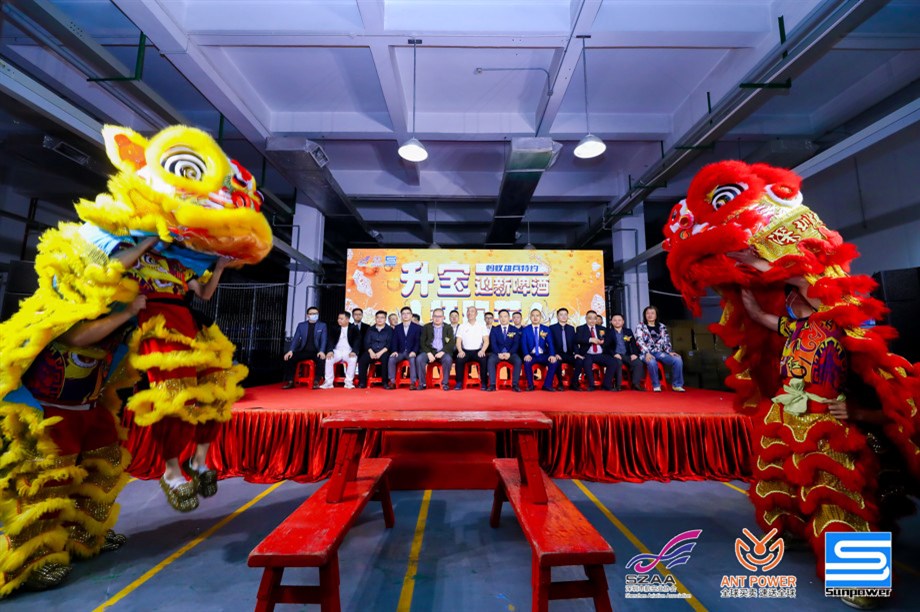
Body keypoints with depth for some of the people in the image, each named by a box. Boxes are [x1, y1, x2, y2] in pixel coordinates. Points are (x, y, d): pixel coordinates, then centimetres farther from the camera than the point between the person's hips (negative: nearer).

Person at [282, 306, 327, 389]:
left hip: (316, 352, -2)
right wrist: (290, 350, -14)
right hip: (303, 351, 3)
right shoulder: (301, 325, 9)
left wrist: (321, 351, -24)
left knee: (321, 359, -34)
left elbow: (324, 340, -6)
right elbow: (295, 339, 3)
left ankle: (316, 382, -21)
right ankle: (290, 382, -8)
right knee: (289, 358, -21)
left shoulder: (322, 325, 3)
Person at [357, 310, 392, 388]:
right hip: (371, 352, 3)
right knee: (362, 360, -26)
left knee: (385, 359, -35)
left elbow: (389, 344, -2)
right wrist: (371, 352, -11)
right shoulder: (370, 330, 17)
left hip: (383, 352, -3)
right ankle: (362, 382, -15)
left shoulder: (389, 330, 8)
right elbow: (366, 342, 8)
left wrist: (380, 353, -16)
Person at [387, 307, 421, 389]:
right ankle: (392, 382, -19)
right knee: (391, 359, -26)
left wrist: (414, 351, -20)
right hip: (400, 352, 3)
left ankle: (413, 382, -30)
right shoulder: (397, 328, 16)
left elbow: (418, 341, -2)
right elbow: (394, 341, 7)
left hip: (411, 353, -2)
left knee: (412, 360, -35)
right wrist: (394, 351, -13)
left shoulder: (417, 327, 7)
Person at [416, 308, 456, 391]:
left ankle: (445, 383, -16)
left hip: (443, 351, -1)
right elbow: (422, 342, 5)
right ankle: (422, 383, -14)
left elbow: (452, 343, 2)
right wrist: (429, 353, -12)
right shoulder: (426, 327, 14)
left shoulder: (448, 328, 13)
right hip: (429, 350, 1)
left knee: (448, 359, -33)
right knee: (419, 359, -28)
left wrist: (442, 352, -15)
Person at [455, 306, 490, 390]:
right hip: (465, 351, 1)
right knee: (459, 359, -30)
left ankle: (484, 383, -17)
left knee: (484, 360, -31)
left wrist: (482, 350, -19)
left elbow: (486, 341, 0)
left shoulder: (482, 325, 9)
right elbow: (458, 341, 3)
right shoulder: (462, 326, 11)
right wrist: (460, 351, -17)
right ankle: (459, 383, -15)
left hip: (478, 351, -1)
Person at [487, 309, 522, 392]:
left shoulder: (515, 330, 8)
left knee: (518, 361, -31)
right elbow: (493, 343, -2)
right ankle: (492, 385, -29)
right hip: (498, 353, 0)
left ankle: (515, 385, -24)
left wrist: (509, 353, -19)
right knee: (491, 360, -31)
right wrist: (499, 353, -20)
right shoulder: (494, 329, 9)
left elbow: (516, 344, -1)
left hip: (511, 353, 0)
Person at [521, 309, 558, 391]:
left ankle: (547, 385, -12)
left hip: (543, 355, 2)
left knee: (554, 362, -27)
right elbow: (523, 344, -5)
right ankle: (530, 385, -14)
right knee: (527, 362, -34)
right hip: (531, 355, -1)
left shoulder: (546, 329, 9)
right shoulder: (525, 330, 6)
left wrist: (552, 355, -20)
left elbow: (550, 343, -1)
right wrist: (526, 354, -25)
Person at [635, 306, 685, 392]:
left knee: (678, 359, -22)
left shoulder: (662, 327, 16)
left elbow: (666, 341, 14)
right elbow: (640, 341, -8)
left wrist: (670, 352, -5)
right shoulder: (640, 327, 5)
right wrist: (647, 353, -23)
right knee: (652, 362, -37)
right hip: (647, 353, -4)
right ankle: (656, 385, -15)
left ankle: (676, 385, -6)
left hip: (660, 352, 4)